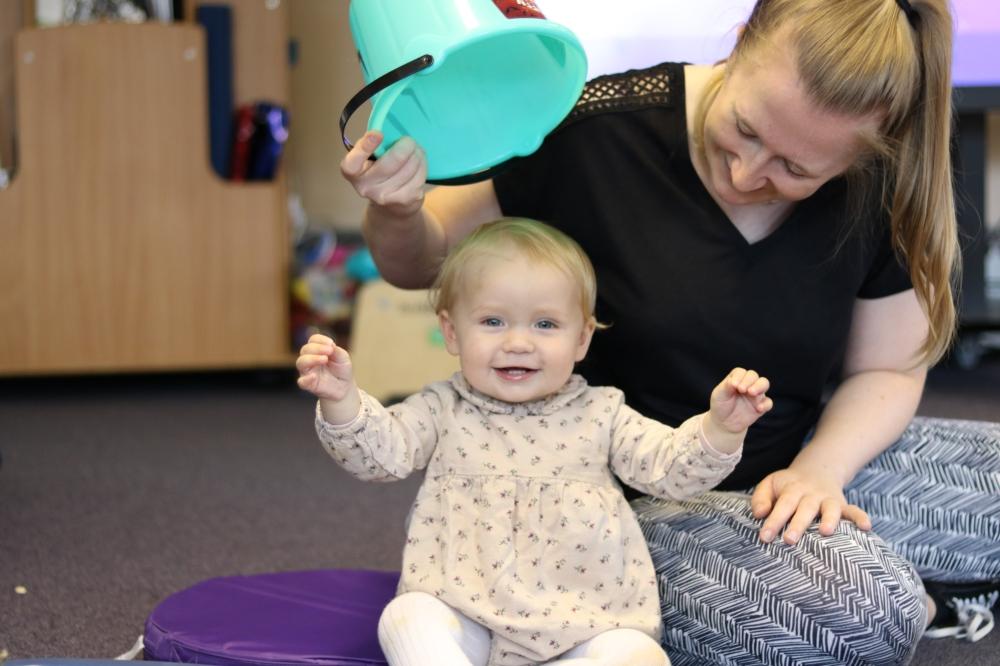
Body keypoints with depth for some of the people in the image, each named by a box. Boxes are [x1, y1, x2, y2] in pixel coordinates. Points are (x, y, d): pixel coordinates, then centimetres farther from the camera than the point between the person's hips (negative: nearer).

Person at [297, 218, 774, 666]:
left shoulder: (601, 413, 7)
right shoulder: (444, 410, 6)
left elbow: (670, 468, 3)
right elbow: (381, 451, -5)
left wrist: (719, 427, -16)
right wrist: (342, 400, -24)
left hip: (582, 620, 1)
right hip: (463, 618, 0)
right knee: (405, 619, -28)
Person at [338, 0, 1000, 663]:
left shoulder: (877, 187, -8)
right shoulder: (598, 132, -19)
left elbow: (886, 371, 4)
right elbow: (424, 260, -7)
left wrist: (817, 470, -16)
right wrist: (396, 211, -31)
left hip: (798, 469, 5)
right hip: (627, 500, -5)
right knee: (867, 612, -31)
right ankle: (915, 604, 2)